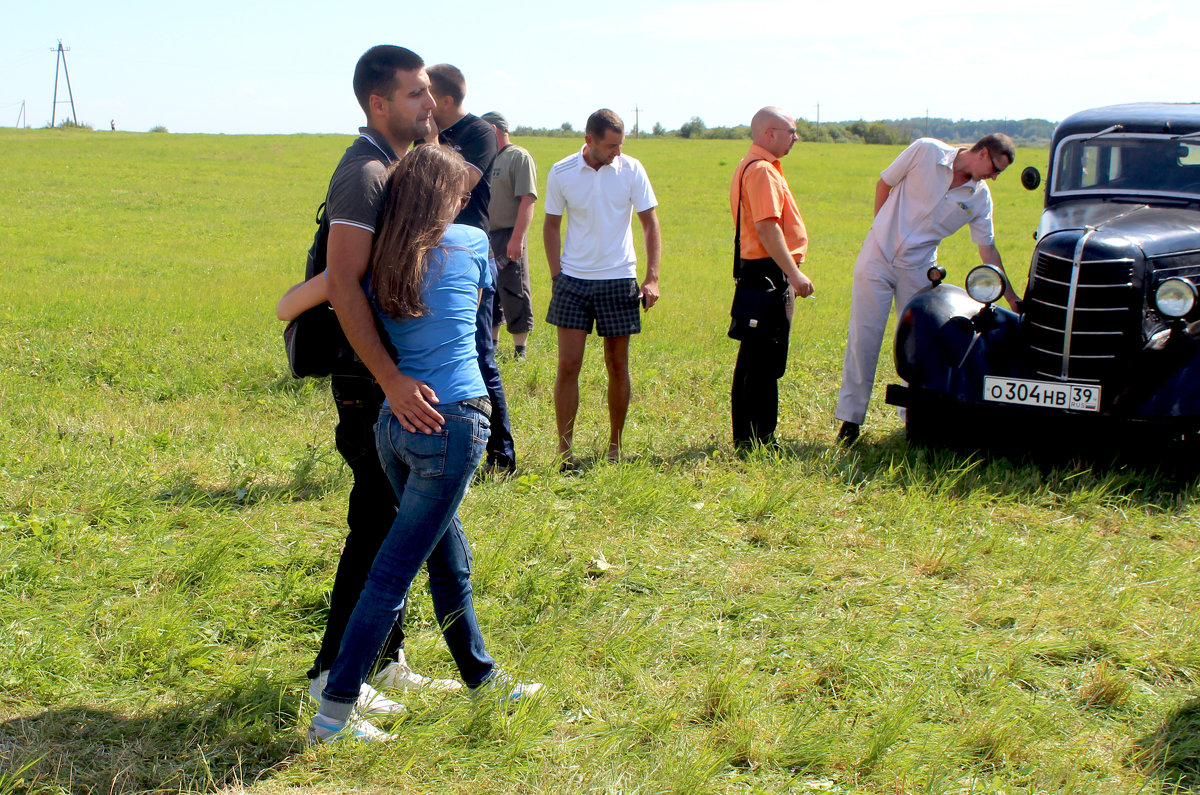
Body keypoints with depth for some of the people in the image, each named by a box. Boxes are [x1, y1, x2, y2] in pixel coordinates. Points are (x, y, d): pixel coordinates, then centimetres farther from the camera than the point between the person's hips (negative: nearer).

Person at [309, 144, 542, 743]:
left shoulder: (376, 261, 6)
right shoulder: (471, 242, 0)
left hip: (394, 421, 5)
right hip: (454, 419, -5)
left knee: (450, 560, 20)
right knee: (394, 571, -4)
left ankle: (482, 679, 36)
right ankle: (333, 715, -3)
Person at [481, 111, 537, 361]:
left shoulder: (520, 158, -8)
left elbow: (527, 201, -16)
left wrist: (517, 238, -23)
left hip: (508, 236, -8)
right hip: (485, 237, 8)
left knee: (514, 295, -3)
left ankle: (520, 349, 4)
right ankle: (492, 345, 25)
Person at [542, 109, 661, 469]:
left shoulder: (631, 169, -4)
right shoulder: (561, 173, -3)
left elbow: (650, 224, 1)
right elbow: (552, 225, 8)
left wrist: (652, 278, -7)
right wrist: (556, 275, 1)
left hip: (619, 280, 0)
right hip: (573, 280, 0)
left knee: (618, 366, 7)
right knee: (568, 365, -4)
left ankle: (615, 447, 21)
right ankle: (564, 450, 5)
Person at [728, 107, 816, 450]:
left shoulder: (752, 166, 19)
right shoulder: (762, 170, -15)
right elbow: (767, 227, -24)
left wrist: (789, 271, 24)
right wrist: (793, 272, -28)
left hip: (756, 271, 11)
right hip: (770, 272, -11)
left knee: (753, 359, 14)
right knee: (766, 361, -7)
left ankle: (746, 436, 21)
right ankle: (757, 438, -3)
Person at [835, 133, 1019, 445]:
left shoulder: (980, 198, 1)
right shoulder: (926, 151, -9)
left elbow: (988, 250, 6)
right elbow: (884, 184, 1)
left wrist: (1012, 299, 3)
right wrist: (885, 232, 4)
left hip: (918, 270, 3)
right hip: (878, 256, -3)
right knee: (863, 337, -3)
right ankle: (851, 419, 3)